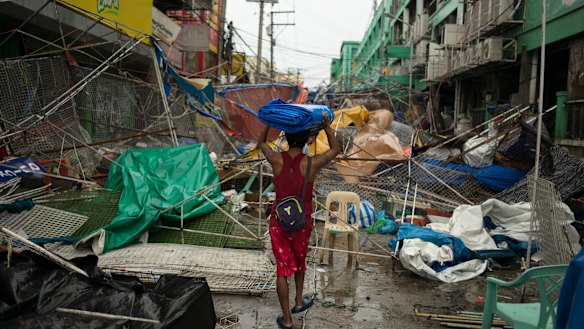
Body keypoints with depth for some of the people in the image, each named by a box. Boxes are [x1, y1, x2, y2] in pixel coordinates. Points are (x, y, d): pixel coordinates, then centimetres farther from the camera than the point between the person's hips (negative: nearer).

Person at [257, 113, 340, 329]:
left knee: (282, 269, 10)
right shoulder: (311, 164, -16)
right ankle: (299, 301, 41)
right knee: (300, 261, 27)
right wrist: (326, 125, 3)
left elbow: (261, 143, 10)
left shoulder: (277, 160, -12)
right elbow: (335, 149, 2)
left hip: (278, 222, 1)